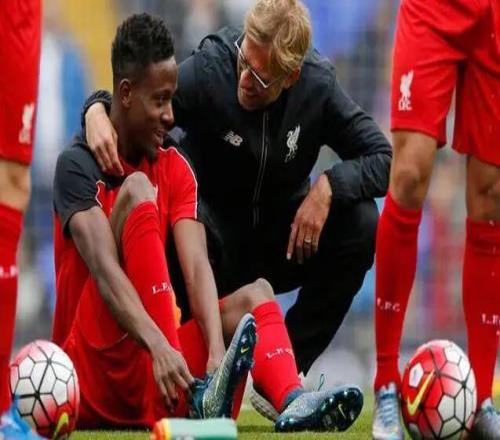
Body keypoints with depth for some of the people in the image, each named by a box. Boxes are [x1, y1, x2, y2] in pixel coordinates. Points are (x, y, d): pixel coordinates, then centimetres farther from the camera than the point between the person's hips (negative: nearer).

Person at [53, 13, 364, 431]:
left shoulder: (176, 168, 10)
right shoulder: (78, 165, -7)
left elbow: (197, 268, -6)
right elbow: (105, 269, -22)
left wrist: (217, 353, -23)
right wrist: (160, 348, -37)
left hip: (151, 378, 6)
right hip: (90, 379, -6)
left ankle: (292, 401, -36)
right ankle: (192, 395, -38)